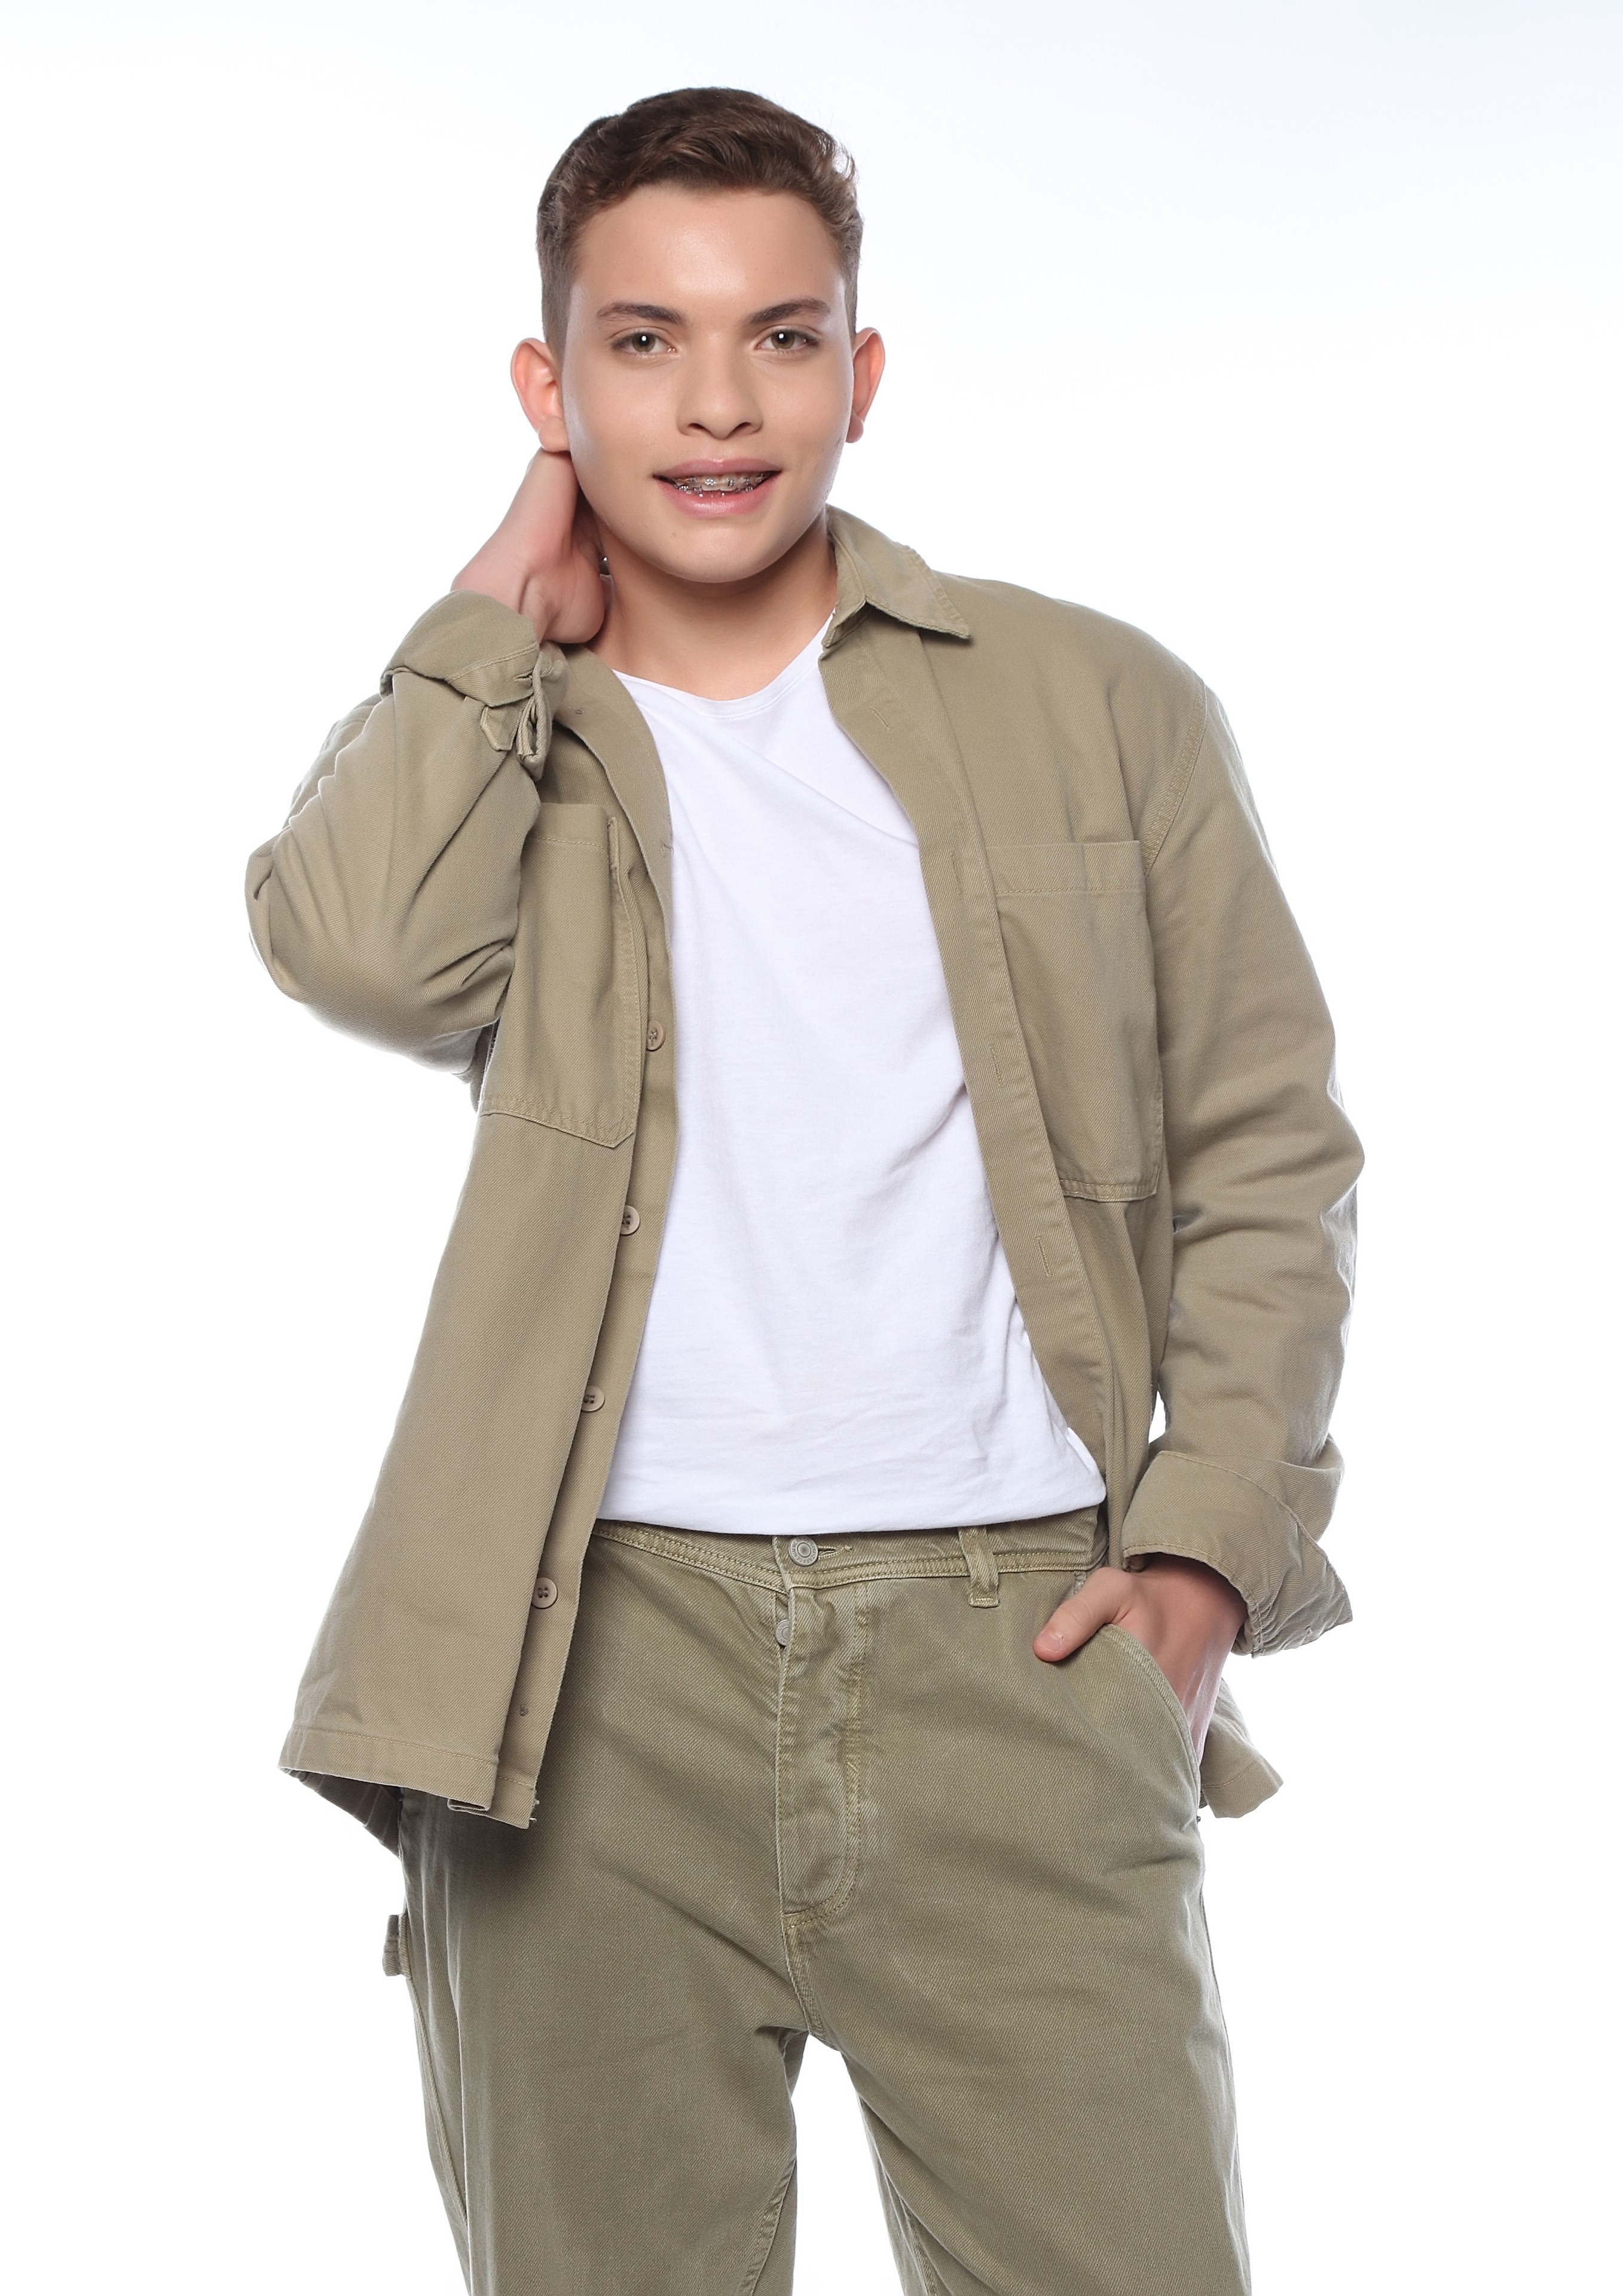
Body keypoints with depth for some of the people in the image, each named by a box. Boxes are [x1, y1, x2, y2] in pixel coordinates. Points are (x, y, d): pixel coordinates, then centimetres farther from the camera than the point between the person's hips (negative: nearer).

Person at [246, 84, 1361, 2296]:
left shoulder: (1104, 709, 11)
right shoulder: (478, 746, 12)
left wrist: (1212, 1536, -2)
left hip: (1012, 1632, 0)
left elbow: (1267, 1149, 11)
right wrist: (517, 600, 2)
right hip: (596, 1645, 1)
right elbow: (360, 952, -12)